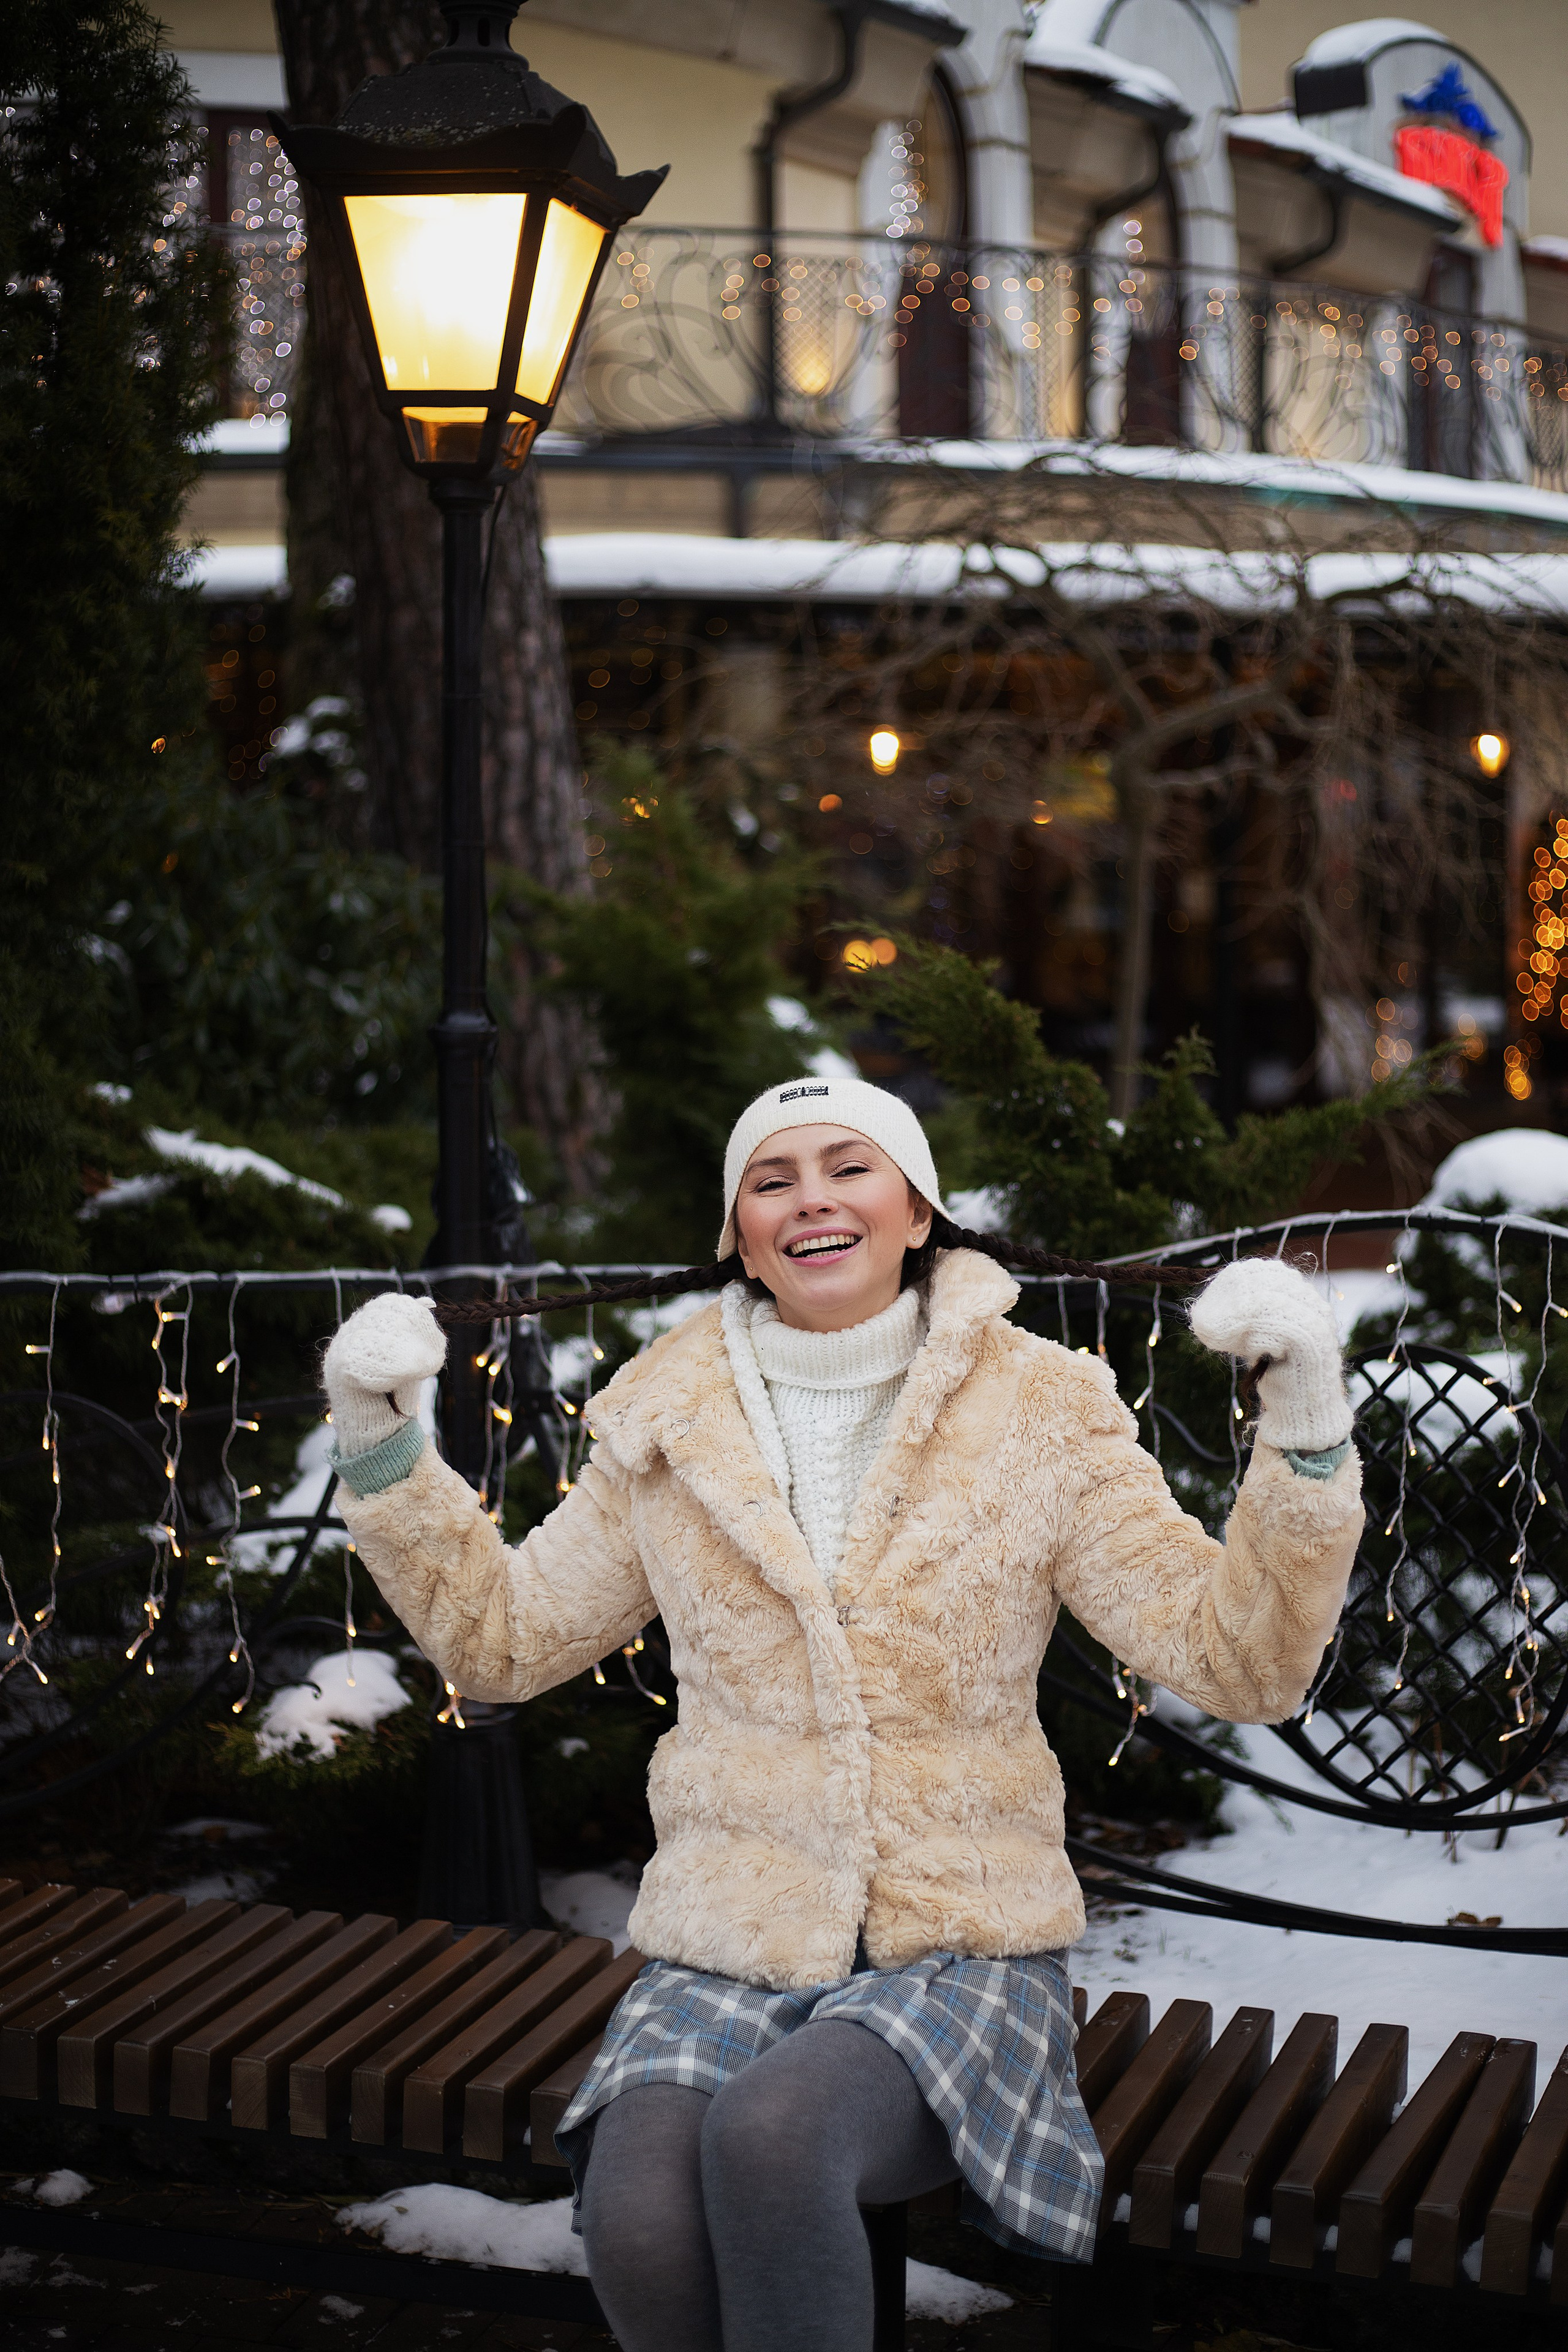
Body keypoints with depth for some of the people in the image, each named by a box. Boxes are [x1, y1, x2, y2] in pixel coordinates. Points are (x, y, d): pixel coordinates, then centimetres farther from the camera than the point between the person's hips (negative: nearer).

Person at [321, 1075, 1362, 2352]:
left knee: (770, 2131, -34)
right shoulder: (671, 1429, 7)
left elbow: (1239, 1662, -4)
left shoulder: (1041, 1413, 1)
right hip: (725, 1958, 2)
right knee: (639, 2225, -29)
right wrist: (384, 1450, 4)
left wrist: (1306, 1427, -18)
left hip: (960, 1953, -2)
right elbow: (503, 1634, 17)